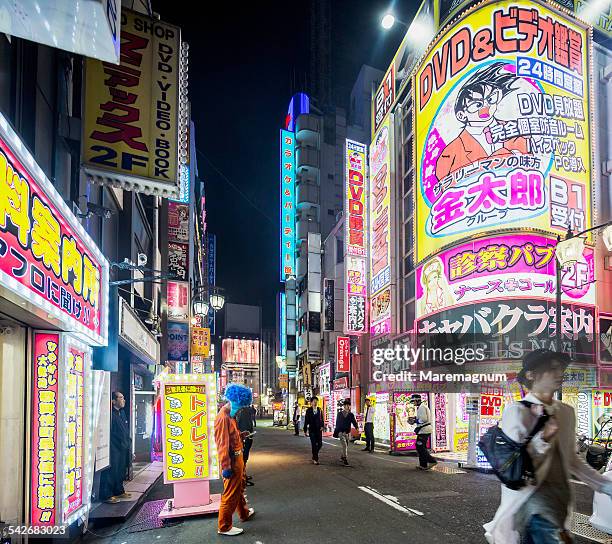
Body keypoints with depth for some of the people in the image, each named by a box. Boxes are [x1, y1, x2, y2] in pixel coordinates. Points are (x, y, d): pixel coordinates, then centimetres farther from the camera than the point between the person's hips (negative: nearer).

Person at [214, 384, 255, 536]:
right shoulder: (223, 417, -23)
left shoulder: (229, 415, 9)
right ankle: (224, 527, 11)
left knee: (239, 488, 27)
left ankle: (244, 513, 46)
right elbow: (222, 444, -25)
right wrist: (226, 467, -25)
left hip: (237, 458, 10)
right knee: (230, 494, 0)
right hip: (231, 461, -10)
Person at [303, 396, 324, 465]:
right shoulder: (308, 411, -3)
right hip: (312, 430, -3)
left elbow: (321, 419, 10)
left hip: (319, 429, 3)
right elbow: (306, 421, -1)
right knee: (314, 445, -3)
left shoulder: (319, 410, 6)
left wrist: (322, 426, -6)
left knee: (320, 444, 3)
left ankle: (314, 456, 26)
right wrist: (305, 430, -2)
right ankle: (315, 459, 4)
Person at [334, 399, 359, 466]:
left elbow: (354, 422, -10)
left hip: (347, 432, 2)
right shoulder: (339, 414, 4)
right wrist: (336, 432, 12)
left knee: (346, 446, 11)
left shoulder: (351, 415, 3)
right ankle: (345, 459, -16)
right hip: (340, 432, -2)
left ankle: (342, 457, 32)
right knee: (344, 445, -16)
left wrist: (357, 427, -29)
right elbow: (337, 423, 10)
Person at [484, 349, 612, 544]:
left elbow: (571, 459, 18)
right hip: (534, 498, -7)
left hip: (562, 498, 7)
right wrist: (542, 439, -25)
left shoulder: (566, 412, 8)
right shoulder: (516, 411, -12)